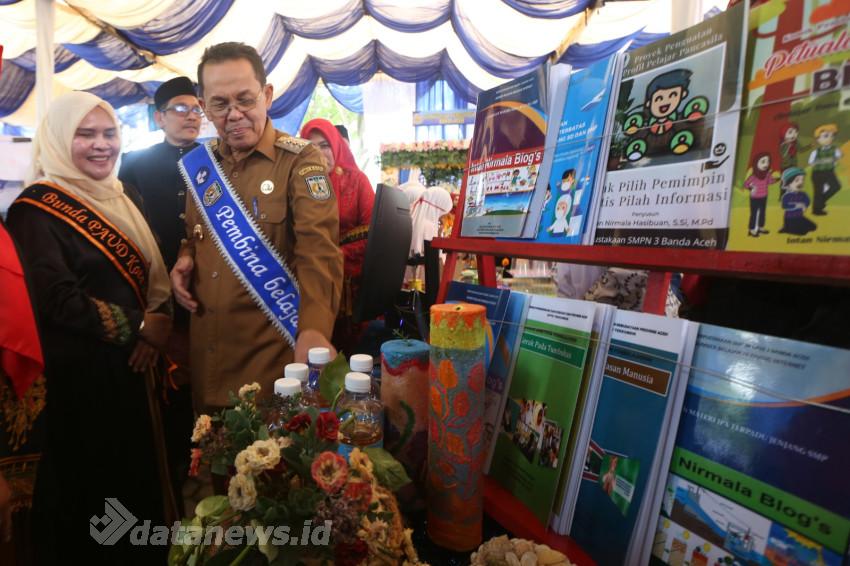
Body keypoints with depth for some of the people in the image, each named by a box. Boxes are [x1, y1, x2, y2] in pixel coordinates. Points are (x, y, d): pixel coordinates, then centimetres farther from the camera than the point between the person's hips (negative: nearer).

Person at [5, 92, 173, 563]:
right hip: (78, 370, -7)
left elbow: (154, 272, 11)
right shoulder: (36, 208, -11)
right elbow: (58, 298, -19)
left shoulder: (124, 199, 10)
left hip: (134, 363, 7)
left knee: (140, 473, 18)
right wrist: (138, 329, -13)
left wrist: (158, 323, -7)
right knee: (91, 478, 9)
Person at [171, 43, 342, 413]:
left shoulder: (300, 160, -9)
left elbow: (319, 248, -23)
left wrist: (314, 327, -37)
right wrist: (185, 258, 2)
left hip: (275, 349, -5)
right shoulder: (200, 163, 9)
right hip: (207, 349, 6)